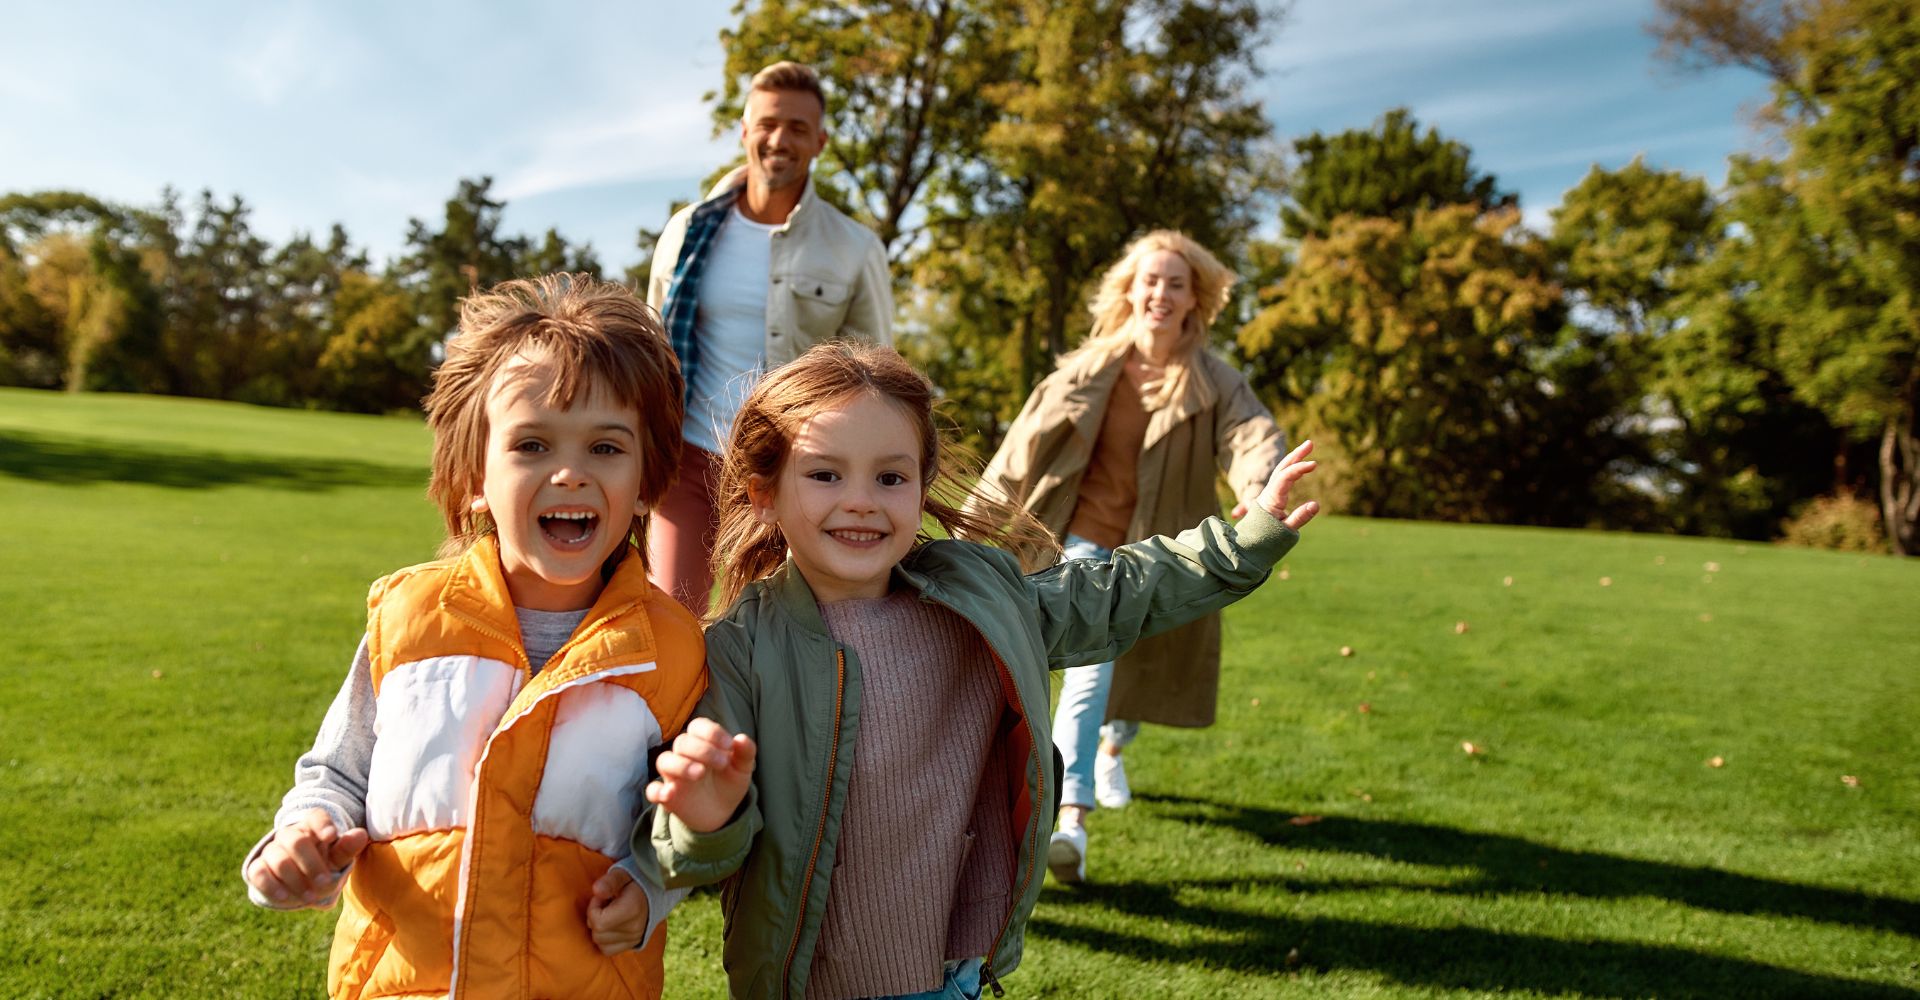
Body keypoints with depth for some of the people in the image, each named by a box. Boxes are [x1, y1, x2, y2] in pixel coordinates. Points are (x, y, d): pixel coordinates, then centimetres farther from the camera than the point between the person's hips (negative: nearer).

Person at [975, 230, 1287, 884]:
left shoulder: (1214, 385, -6)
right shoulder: (1086, 372, -4)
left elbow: (1251, 436, -25)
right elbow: (1024, 447, 3)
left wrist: (1262, 489, -49)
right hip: (1088, 539, -1)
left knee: (1143, 673, 17)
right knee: (1092, 665, -18)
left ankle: (1113, 748, 50)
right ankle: (1071, 819, -13)